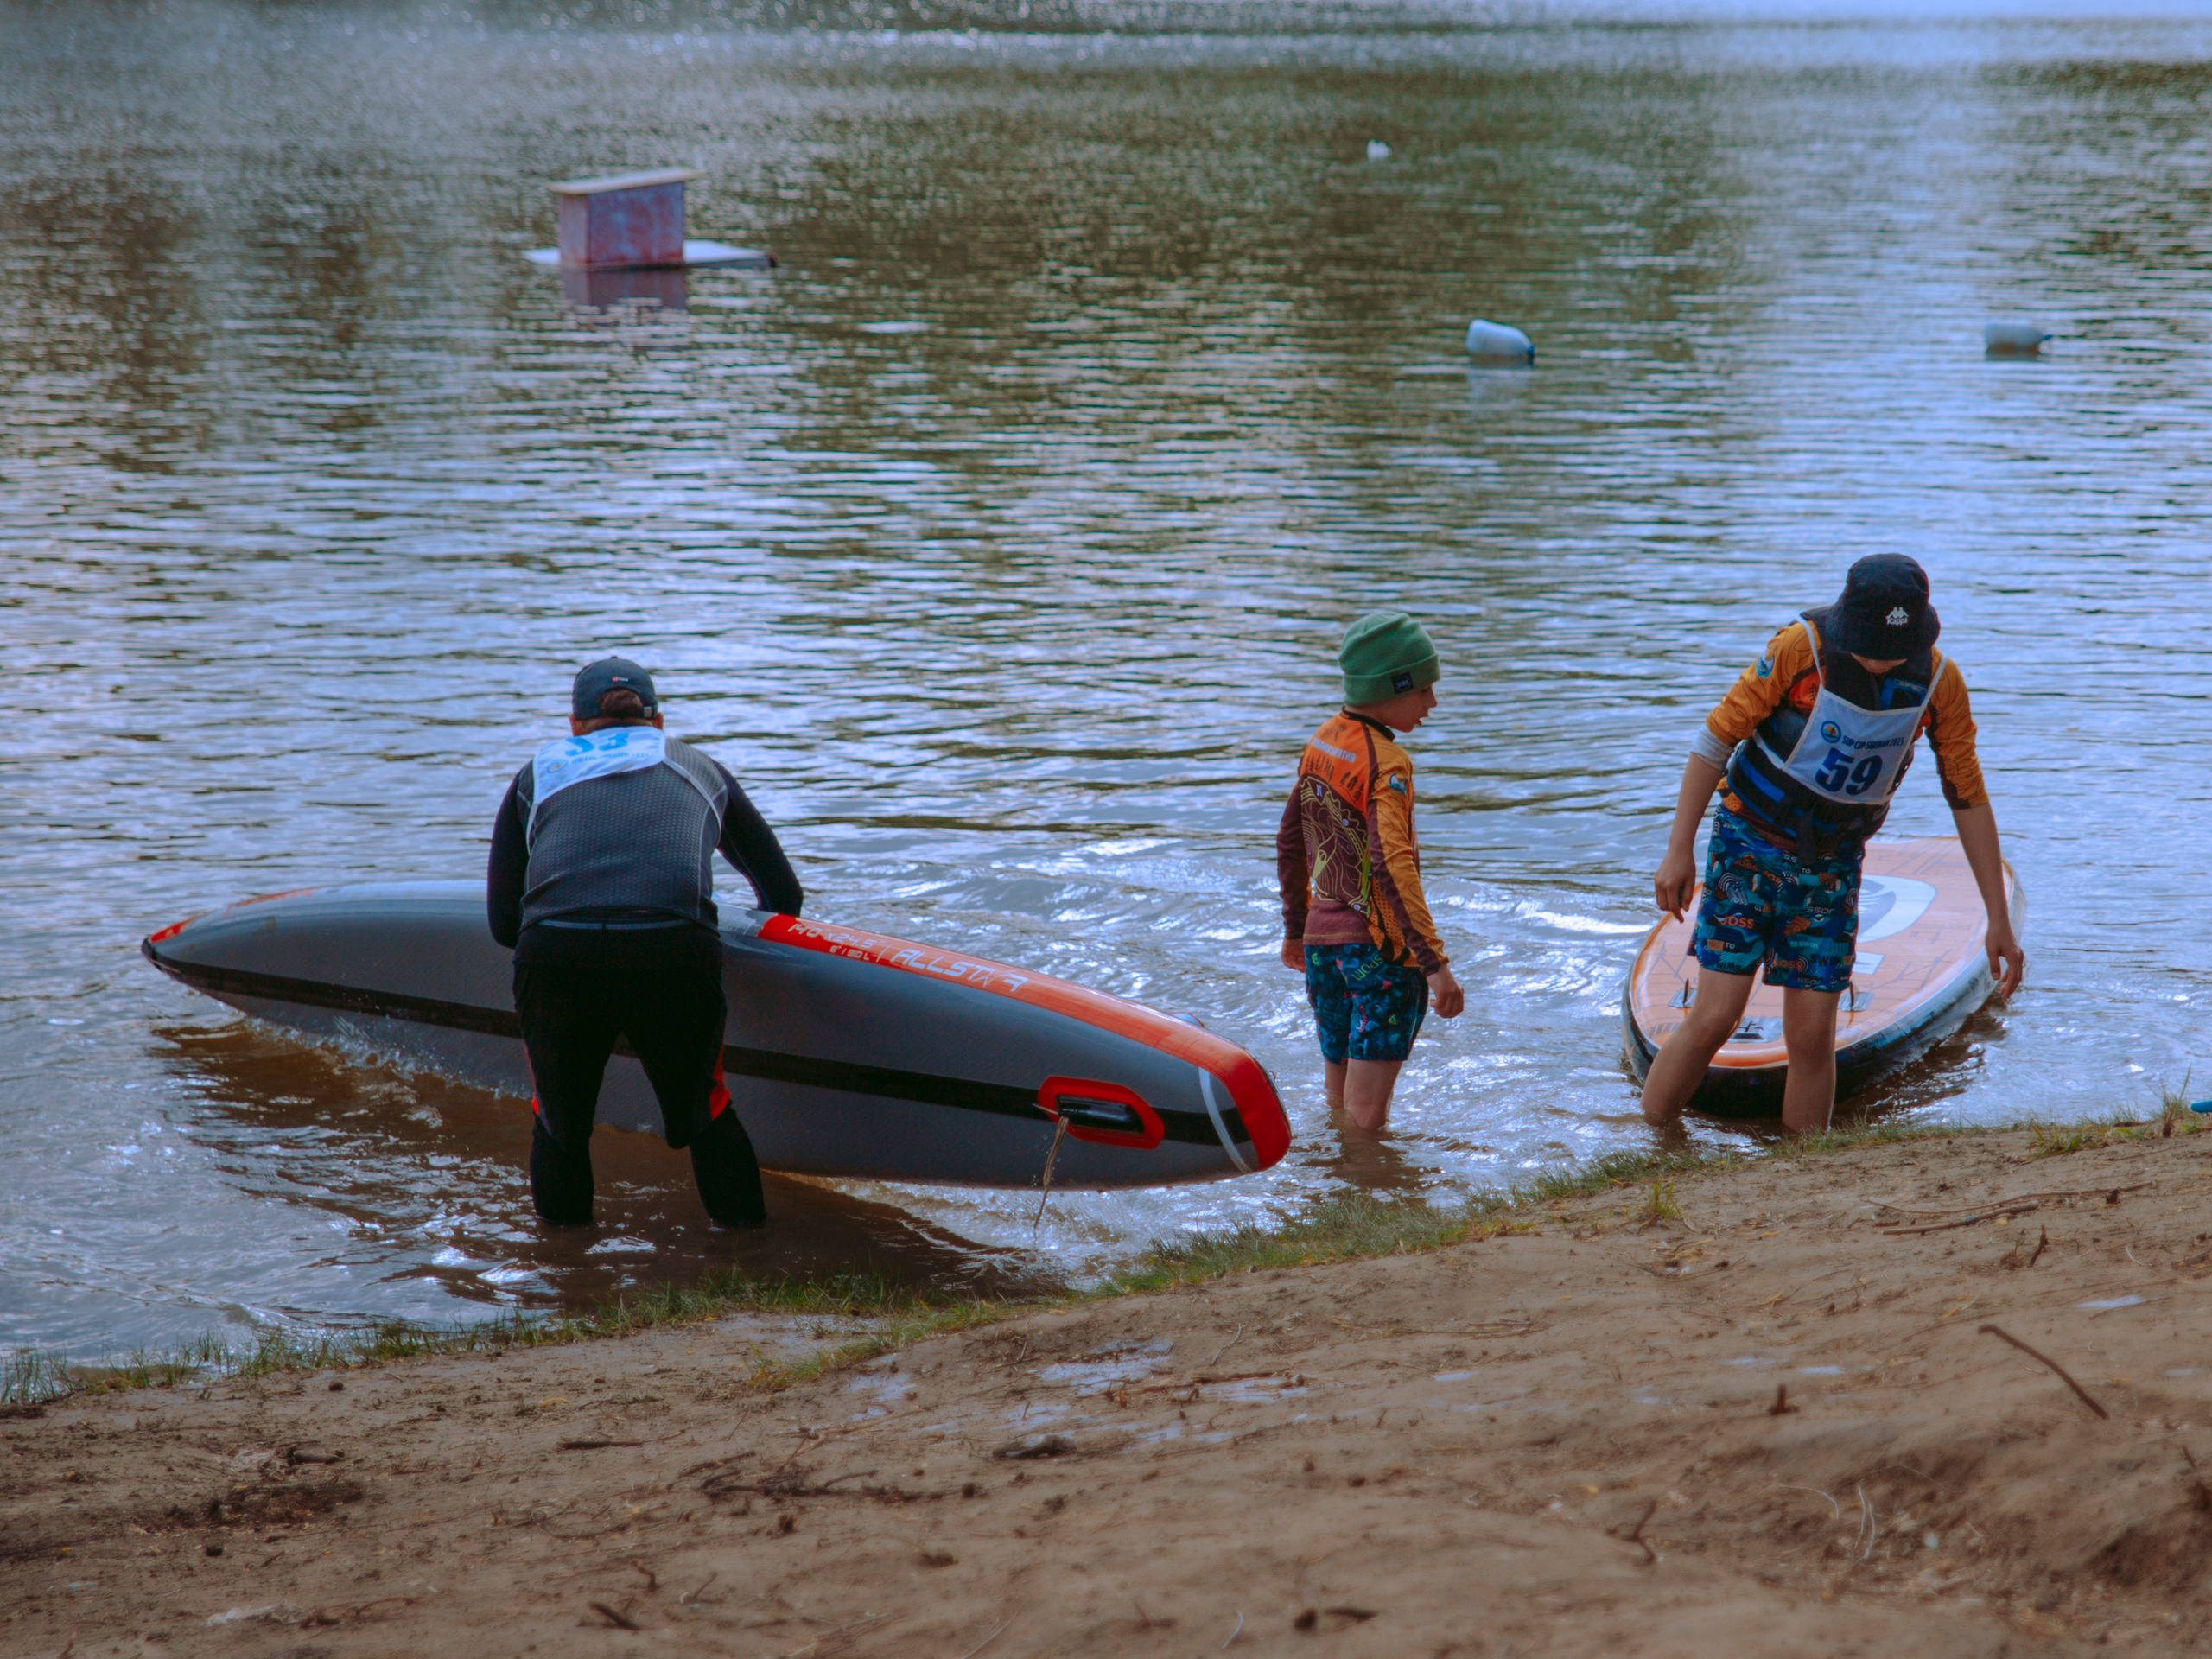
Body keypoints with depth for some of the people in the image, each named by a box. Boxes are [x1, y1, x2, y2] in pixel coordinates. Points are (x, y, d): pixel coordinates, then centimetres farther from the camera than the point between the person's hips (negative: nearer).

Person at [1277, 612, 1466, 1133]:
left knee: (1339, 1100, 19)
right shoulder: (1386, 763, -17)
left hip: (1322, 938, 8)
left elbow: (1290, 843, 17)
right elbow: (1393, 865, -28)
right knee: (1367, 1114, -6)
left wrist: (1296, 929, 28)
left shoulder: (1322, 741, 8)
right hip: (1382, 949, -8)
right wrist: (1435, 962, -32)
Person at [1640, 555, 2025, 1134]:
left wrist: (1999, 919, 1)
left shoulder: (1940, 684, -10)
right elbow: (1716, 737, -11)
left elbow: (1968, 798, 1)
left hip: (1832, 865, 3)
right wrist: (1679, 850, -12)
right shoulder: (1801, 648, -20)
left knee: (1811, 1036, -3)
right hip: (1749, 845, -3)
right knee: (1714, 1019, -9)